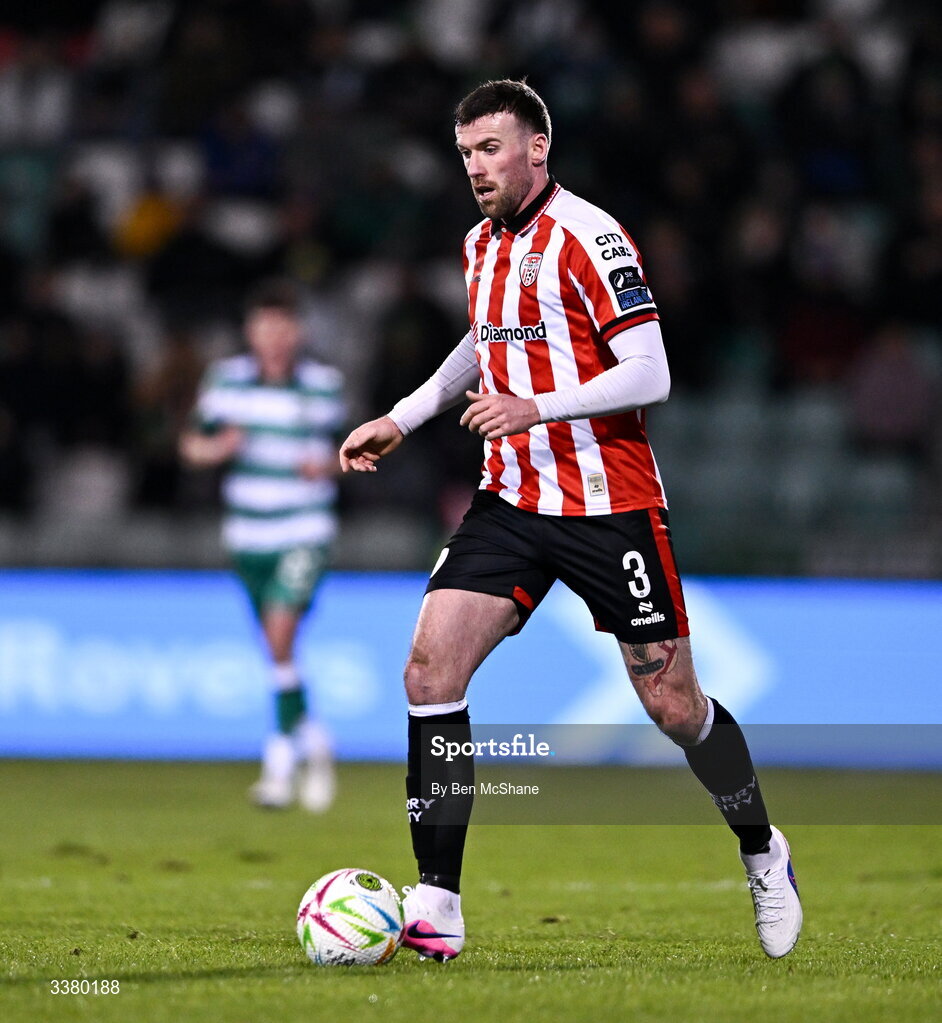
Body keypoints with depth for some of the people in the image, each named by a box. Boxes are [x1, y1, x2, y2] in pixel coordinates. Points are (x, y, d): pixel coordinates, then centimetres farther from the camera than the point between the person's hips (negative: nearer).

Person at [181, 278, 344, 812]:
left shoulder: (325, 384, -1)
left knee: (280, 636, -19)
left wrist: (329, 466, -11)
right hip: (248, 535, 3)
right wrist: (216, 447, -14)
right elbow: (192, 444, 8)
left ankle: (283, 757, -12)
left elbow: (341, 448, 11)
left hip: (305, 532, -3)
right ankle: (313, 742, 29)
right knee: (278, 648, 9)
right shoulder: (225, 379, 1)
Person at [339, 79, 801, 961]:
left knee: (670, 703, 0)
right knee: (429, 667, -10)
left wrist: (535, 409, -26)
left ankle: (762, 855, 27)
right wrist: (401, 419, 26)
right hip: (512, 500, 7)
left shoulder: (588, 238, -13)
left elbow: (648, 376, -18)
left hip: (609, 506, -7)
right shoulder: (482, 244, 12)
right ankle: (436, 906, -8)